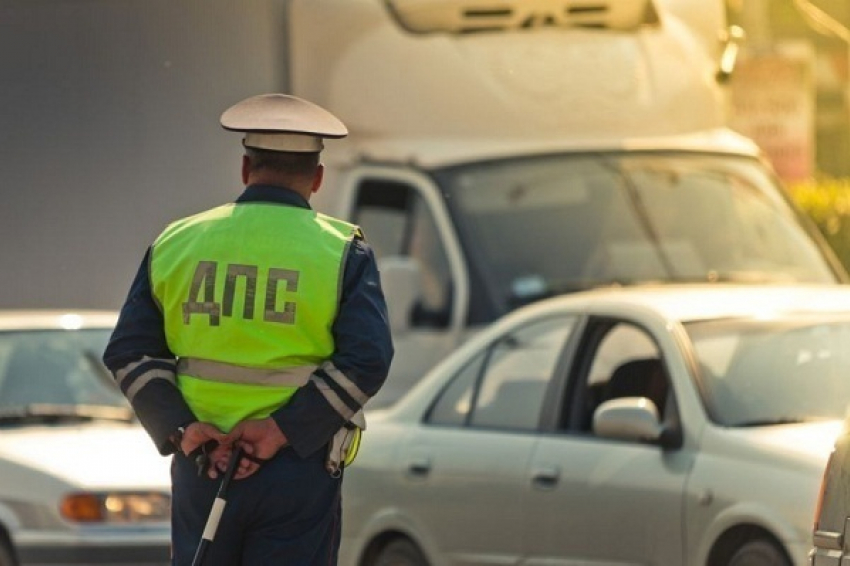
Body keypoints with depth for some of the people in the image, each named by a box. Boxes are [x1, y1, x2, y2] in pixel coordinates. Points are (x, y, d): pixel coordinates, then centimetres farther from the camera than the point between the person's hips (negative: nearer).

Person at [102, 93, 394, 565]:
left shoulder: (176, 243, 7)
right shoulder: (342, 251, -2)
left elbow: (128, 352, 2)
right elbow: (367, 360, -13)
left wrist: (179, 429, -7)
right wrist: (283, 429, -14)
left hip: (200, 468, 3)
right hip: (300, 472, -2)